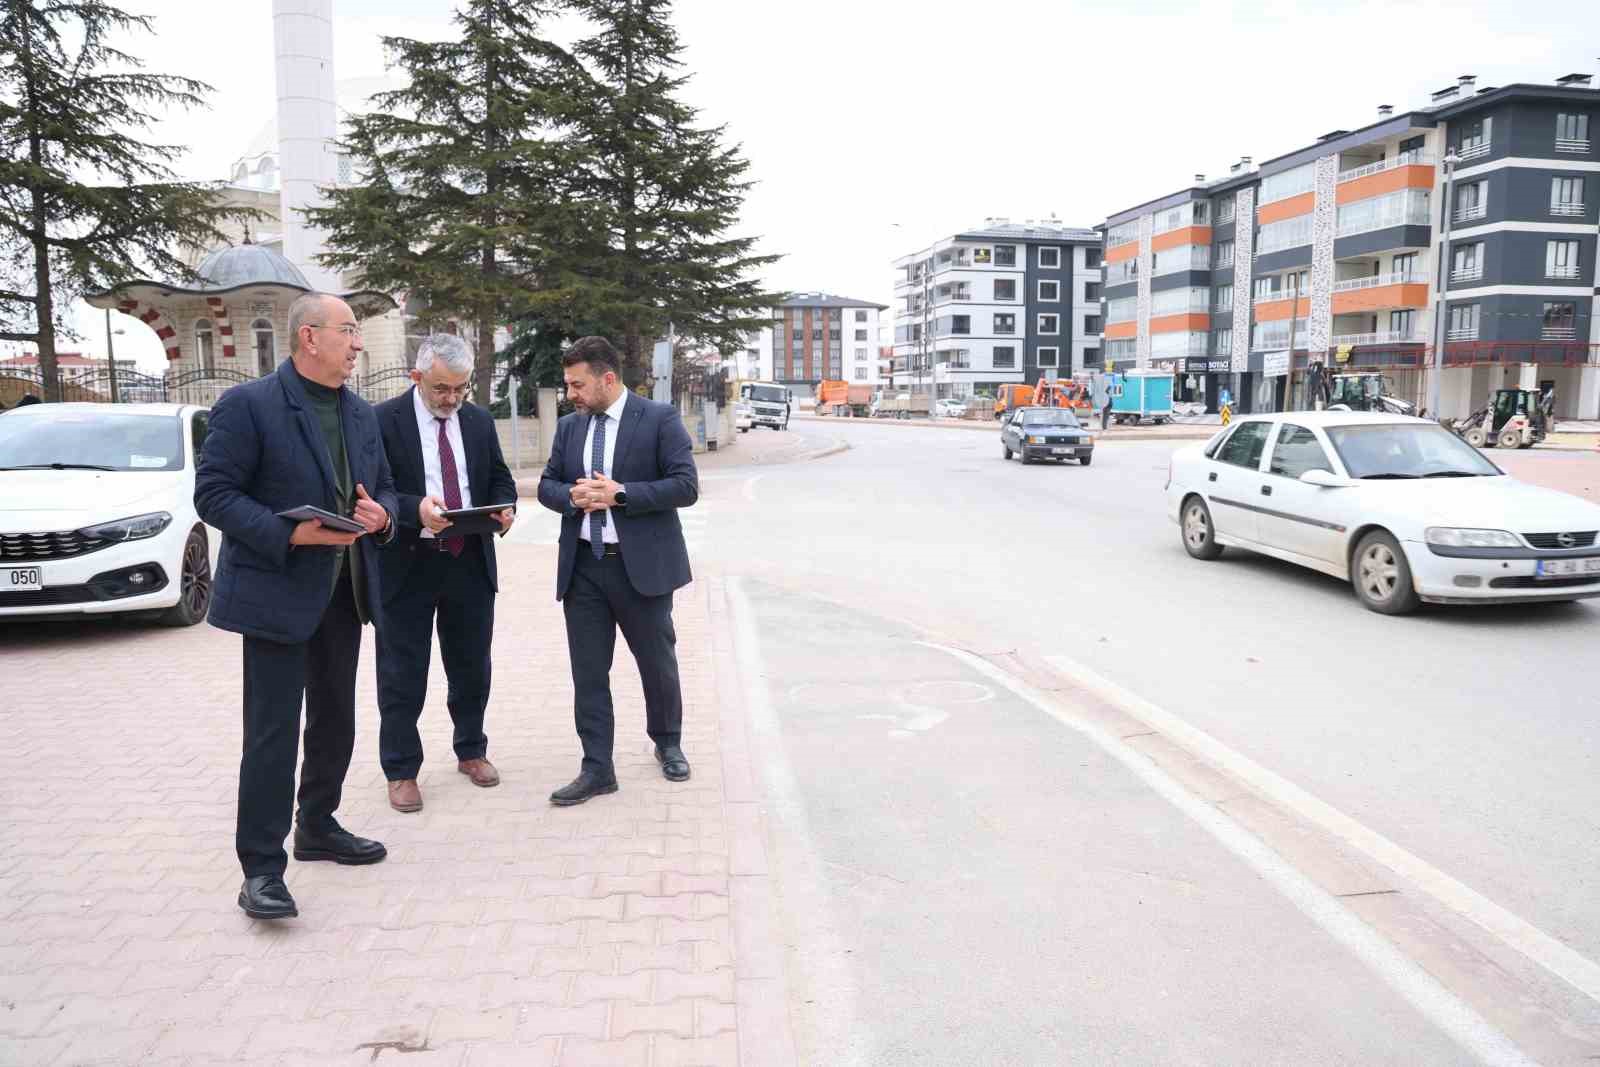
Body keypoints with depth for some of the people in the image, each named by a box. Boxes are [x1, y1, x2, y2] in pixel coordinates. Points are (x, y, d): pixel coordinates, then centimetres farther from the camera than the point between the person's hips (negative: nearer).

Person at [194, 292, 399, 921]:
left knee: (334, 721, 17)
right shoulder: (248, 405, -10)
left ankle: (317, 827, 34)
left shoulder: (362, 414, 11)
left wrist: (381, 513, -6)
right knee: (272, 732, -4)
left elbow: (384, 488, 18)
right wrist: (289, 534, -24)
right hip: (277, 591, -7)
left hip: (343, 591, 7)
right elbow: (213, 493, -13)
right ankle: (262, 868, 5)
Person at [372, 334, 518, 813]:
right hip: (408, 565, -4)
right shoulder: (383, 420, -8)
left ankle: (471, 752, 34)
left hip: (470, 562, 4)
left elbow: (499, 477, 14)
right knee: (402, 674, 4)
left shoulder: (479, 420, 7)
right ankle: (401, 772, 18)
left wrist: (504, 507, -8)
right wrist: (415, 509, -29)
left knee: (472, 666, 16)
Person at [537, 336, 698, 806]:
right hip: (582, 566, 4)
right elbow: (547, 485, 13)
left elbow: (686, 485, -12)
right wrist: (572, 496, -11)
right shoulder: (568, 426, 10)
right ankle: (597, 769, 14)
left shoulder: (660, 419, -7)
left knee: (658, 664, 11)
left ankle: (668, 744, 36)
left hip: (642, 565, -4)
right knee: (588, 673, 5)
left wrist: (619, 494, -20)